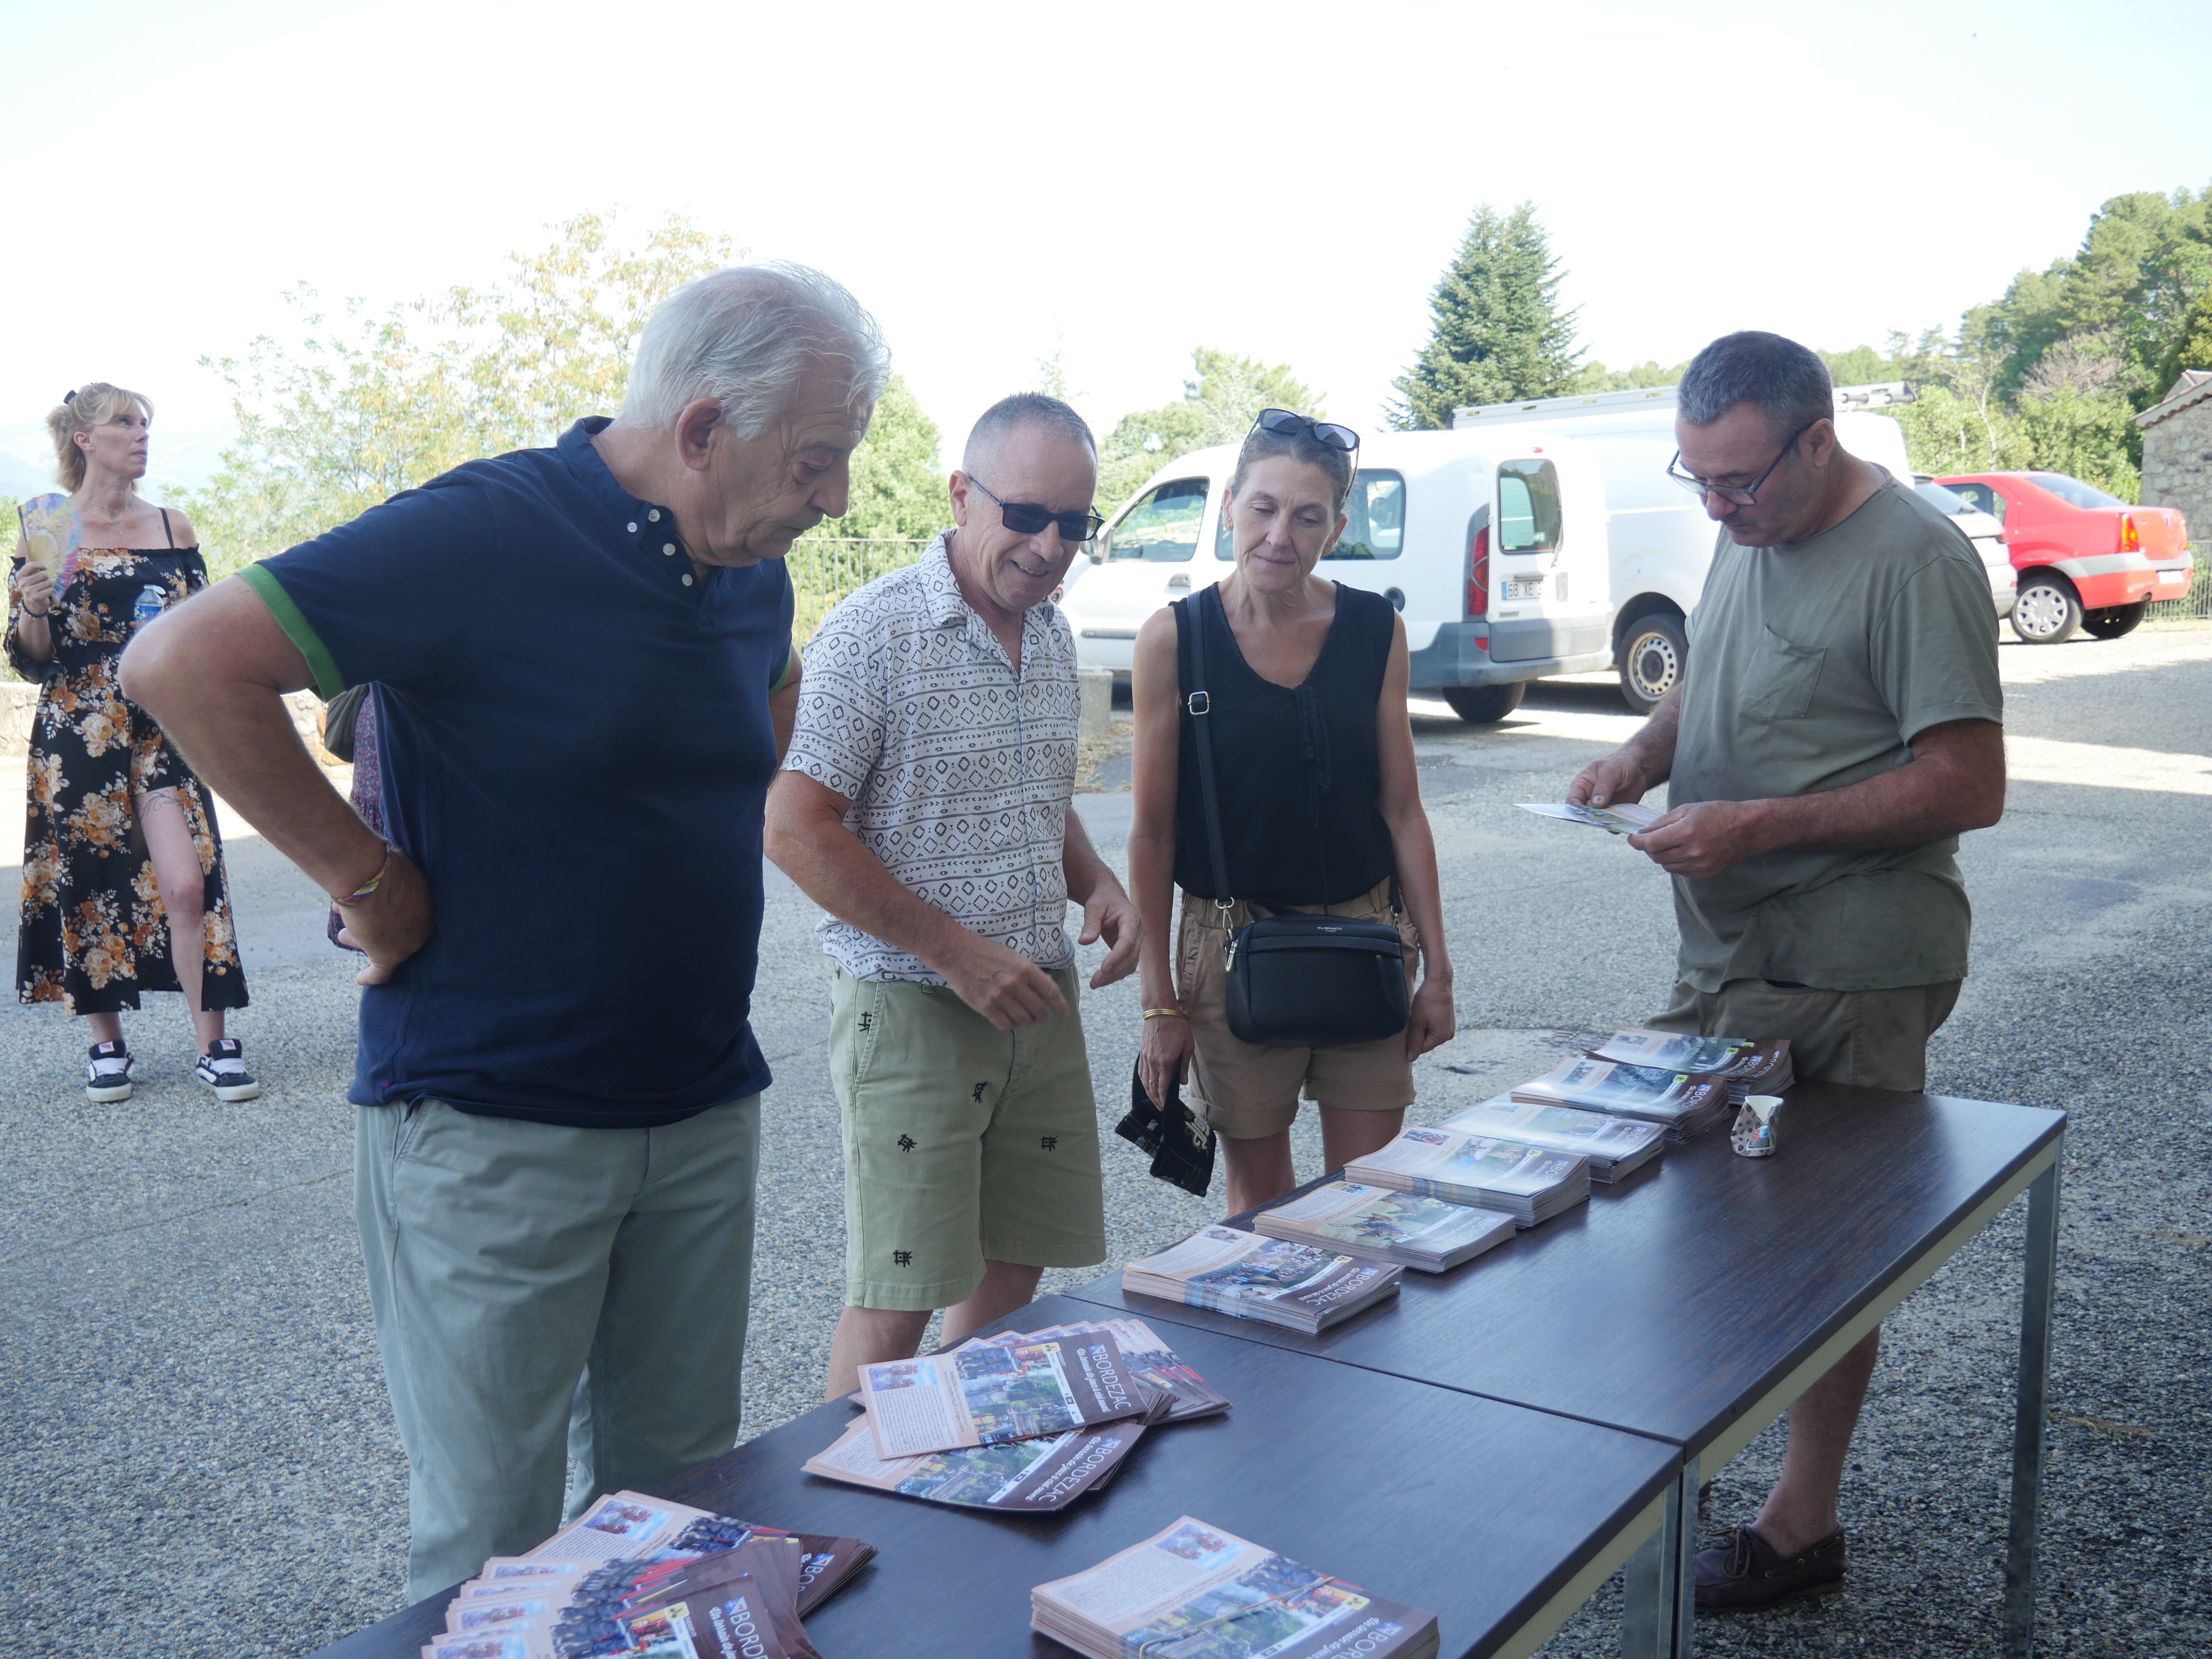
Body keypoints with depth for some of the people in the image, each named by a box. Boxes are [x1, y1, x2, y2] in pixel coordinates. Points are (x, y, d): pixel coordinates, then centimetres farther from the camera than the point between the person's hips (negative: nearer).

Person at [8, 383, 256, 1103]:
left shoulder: (173, 529, 7)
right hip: (77, 739, 0)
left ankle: (212, 1046, -2)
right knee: (87, 889, 5)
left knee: (187, 884, -12)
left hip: (162, 732, 0)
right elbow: (32, 659, 4)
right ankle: (107, 1045, 21)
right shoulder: (45, 531, 4)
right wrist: (30, 608, -15)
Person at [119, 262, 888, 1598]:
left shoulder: (753, 575, 6)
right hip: (494, 1125, -6)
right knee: (494, 1544, 7)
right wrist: (370, 880, -17)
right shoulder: (486, 535, -17)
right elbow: (184, 665, -21)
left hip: (705, 1115, 7)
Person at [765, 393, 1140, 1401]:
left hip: (1040, 1005, 7)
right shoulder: (874, 634, -13)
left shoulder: (1053, 638, 10)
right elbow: (795, 831, -17)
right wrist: (957, 953, -18)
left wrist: (1098, 885, 2)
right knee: (896, 1301, 1)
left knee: (1013, 1276, 15)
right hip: (910, 1011, -7)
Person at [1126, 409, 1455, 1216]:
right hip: (1233, 945, -2)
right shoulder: (1175, 639, -7)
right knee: (1258, 1201, 10)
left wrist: (1437, 967, 4)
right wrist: (1160, 1001, -5)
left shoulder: (1376, 630, 1)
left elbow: (1401, 808, 5)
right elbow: (1153, 831, -4)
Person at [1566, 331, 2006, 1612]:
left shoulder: (1914, 560, -17)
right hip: (1726, 954, 8)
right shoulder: (1748, 534, 10)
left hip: (1845, 976, -8)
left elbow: (1970, 787, -20)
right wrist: (1644, 753, 2)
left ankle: (1803, 1528, 21)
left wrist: (1757, 825, -23)